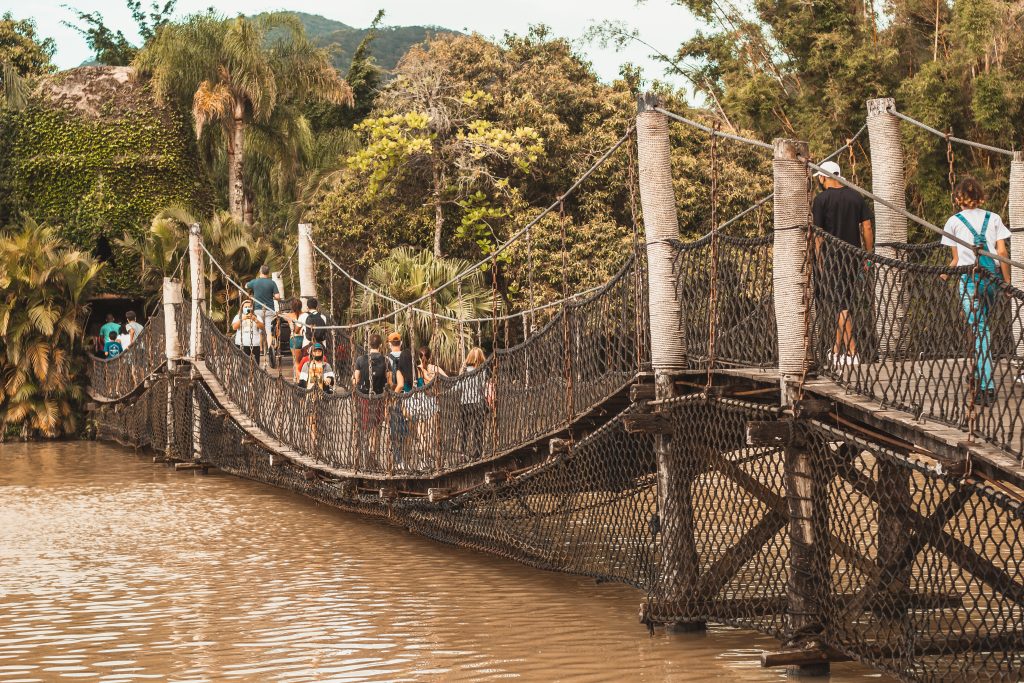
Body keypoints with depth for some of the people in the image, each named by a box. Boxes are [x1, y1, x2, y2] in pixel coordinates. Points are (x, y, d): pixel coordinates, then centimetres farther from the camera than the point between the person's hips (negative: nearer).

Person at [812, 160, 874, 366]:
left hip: (831, 257, -5)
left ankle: (852, 352, -10)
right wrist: (869, 255, 10)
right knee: (844, 303, 15)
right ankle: (836, 351, 21)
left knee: (840, 306, -4)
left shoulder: (822, 199, -7)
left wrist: (820, 260, -5)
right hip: (853, 256, 5)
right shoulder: (856, 197, 7)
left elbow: (818, 233, -9)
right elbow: (867, 227, 5)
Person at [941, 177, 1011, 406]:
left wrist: (946, 273, 22)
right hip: (992, 276, 3)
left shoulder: (954, 221, 4)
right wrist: (1007, 283, 4)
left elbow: (956, 260, 4)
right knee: (982, 325, 18)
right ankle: (980, 375, 23)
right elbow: (1002, 252, 2)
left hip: (969, 277, -3)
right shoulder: (993, 218, 10)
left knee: (979, 328, -5)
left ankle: (987, 387, -11)